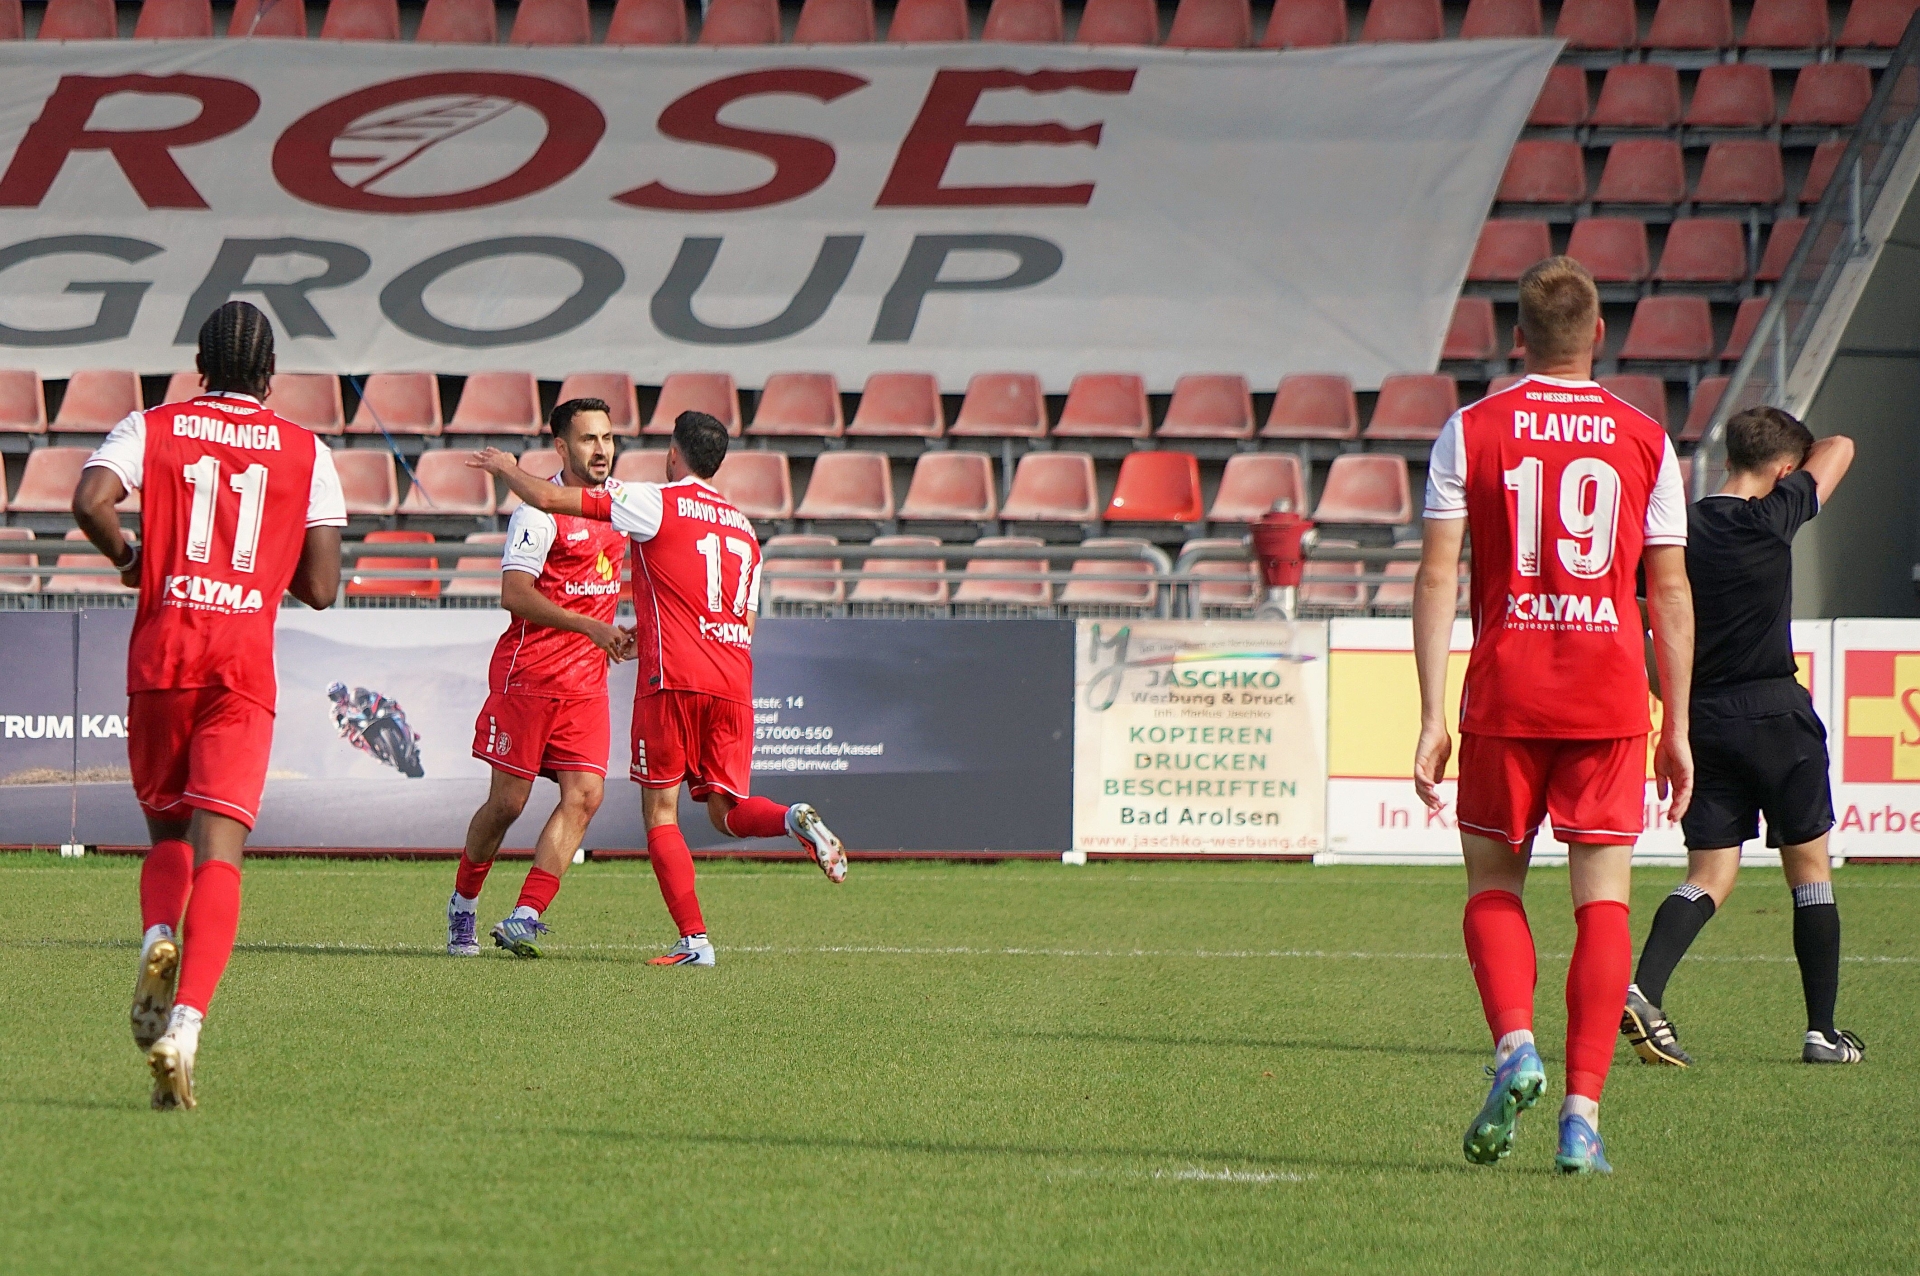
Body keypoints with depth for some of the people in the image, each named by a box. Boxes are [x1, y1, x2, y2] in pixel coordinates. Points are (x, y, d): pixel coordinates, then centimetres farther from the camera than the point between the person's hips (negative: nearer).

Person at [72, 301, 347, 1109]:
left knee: (167, 830, 20)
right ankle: (185, 1022, -23)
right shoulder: (305, 452, 8)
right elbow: (320, 587, 5)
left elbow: (90, 501, -13)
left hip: (161, 654, 1)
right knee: (219, 850, -7)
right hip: (245, 665, -1)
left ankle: (158, 938, -11)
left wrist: (130, 559, 6)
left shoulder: (153, 428, 7)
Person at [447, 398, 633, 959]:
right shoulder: (540, 510, -12)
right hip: (527, 674, -6)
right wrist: (589, 627, -26)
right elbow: (514, 594, -21)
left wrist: (616, 636, 17)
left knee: (584, 795, -10)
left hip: (587, 681, 6)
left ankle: (523, 919, -12)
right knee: (508, 801, -1)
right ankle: (463, 903, 22)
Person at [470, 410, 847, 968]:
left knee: (660, 813, 2)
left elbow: (547, 498, -1)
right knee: (725, 809, 13)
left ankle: (694, 939, -7)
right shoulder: (743, 527, 19)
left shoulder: (656, 502, 0)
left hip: (672, 677, -5)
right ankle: (796, 819, -18)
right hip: (734, 683, 5)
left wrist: (506, 466, 20)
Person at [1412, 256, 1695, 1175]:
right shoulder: (1646, 441, 5)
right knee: (1602, 899, 3)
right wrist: (1678, 729, 12)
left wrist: (1433, 717, -2)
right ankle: (1583, 1113, -4)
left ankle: (1514, 1046, -9)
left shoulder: (1471, 431, 2)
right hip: (1611, 695, 0)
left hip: (1505, 693, 0)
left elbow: (1436, 576, -3)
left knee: (1492, 882, 15)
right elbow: (1670, 594, 6)